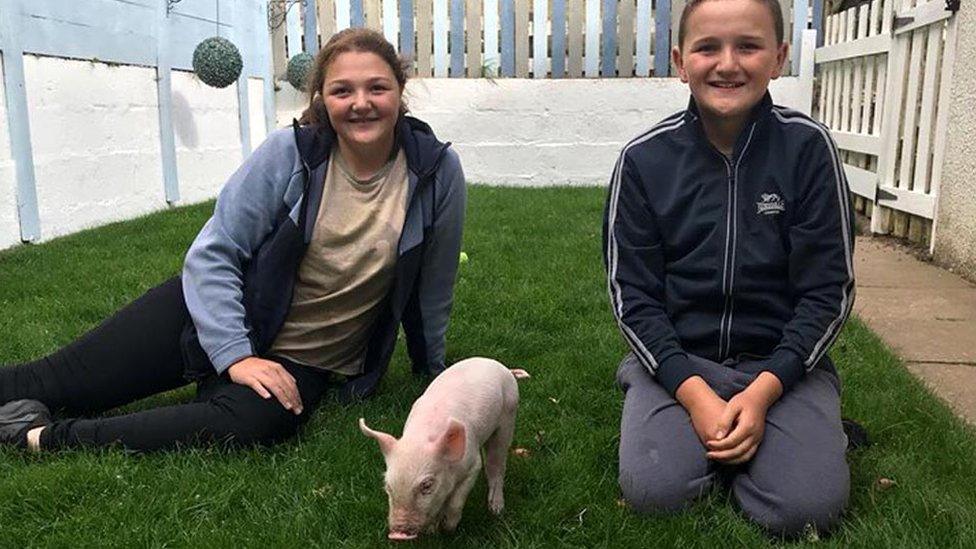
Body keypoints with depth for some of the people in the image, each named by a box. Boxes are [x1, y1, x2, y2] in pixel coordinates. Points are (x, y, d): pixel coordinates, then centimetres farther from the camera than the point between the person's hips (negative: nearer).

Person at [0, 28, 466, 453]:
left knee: (250, 424, -31)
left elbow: (431, 288, -1)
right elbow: (212, 255, -12)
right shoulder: (289, 153, -15)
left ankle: (43, 437, -18)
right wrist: (236, 355, -21)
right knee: (56, 382, -3)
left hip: (303, 363, 0)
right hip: (221, 315, 1)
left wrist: (431, 374, 10)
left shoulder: (438, 172, -13)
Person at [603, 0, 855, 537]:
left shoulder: (807, 146, -7)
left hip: (782, 359, 0)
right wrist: (693, 392, -16)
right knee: (652, 491, -21)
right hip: (676, 355, 0)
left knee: (806, 508, -19)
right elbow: (631, 292, -5)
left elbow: (828, 289, -5)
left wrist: (764, 390, -16)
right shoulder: (644, 158, -6)